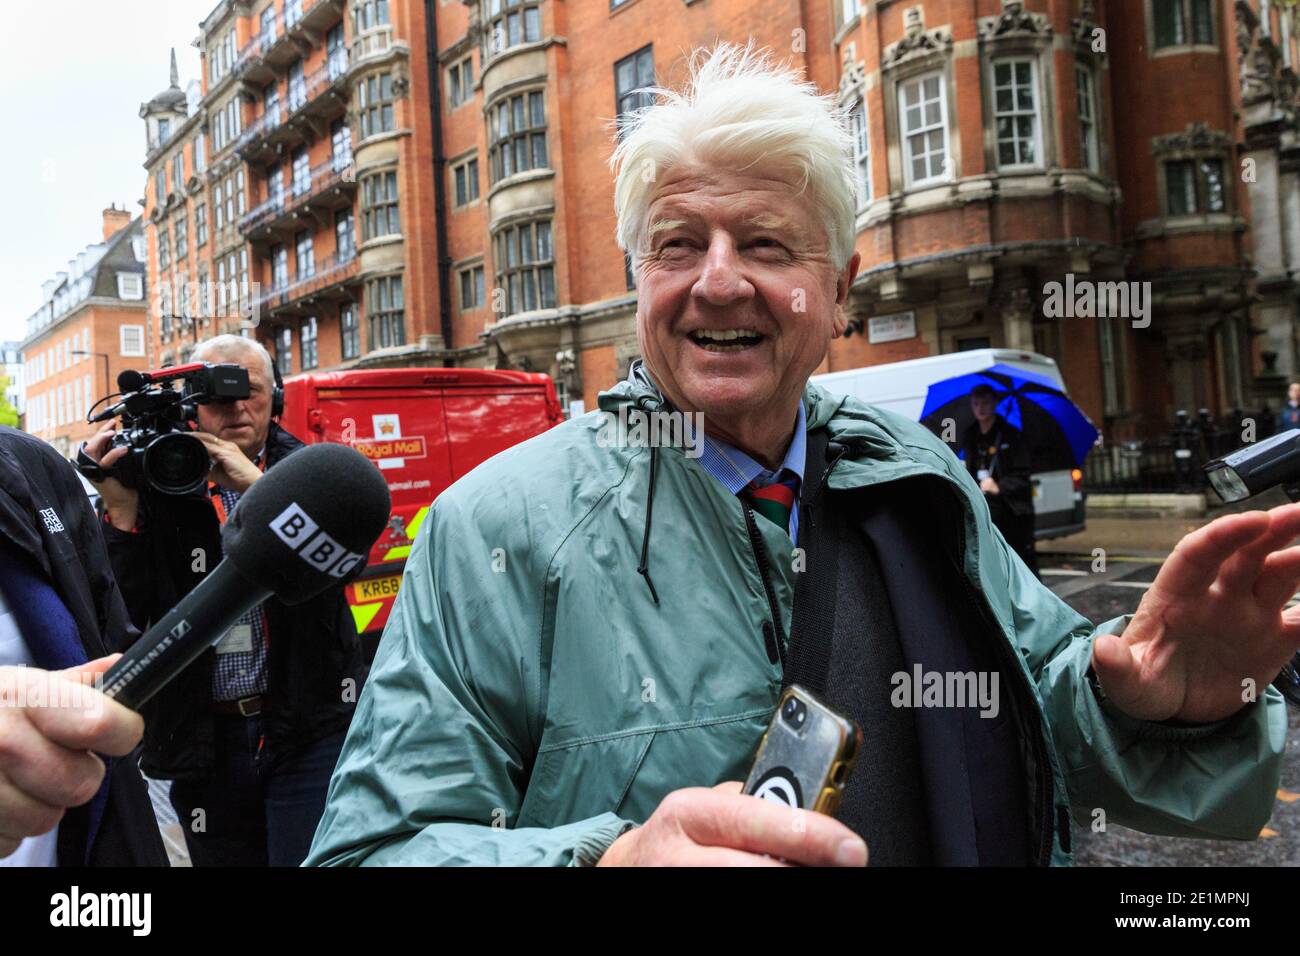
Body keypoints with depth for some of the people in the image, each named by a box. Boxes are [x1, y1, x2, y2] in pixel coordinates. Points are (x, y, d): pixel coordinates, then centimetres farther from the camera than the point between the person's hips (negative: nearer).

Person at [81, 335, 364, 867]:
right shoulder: (157, 487, 1)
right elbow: (120, 616, -3)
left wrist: (256, 483, -21)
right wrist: (121, 511, -15)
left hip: (309, 731, -1)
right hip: (204, 741, 2)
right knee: (221, 856, 16)